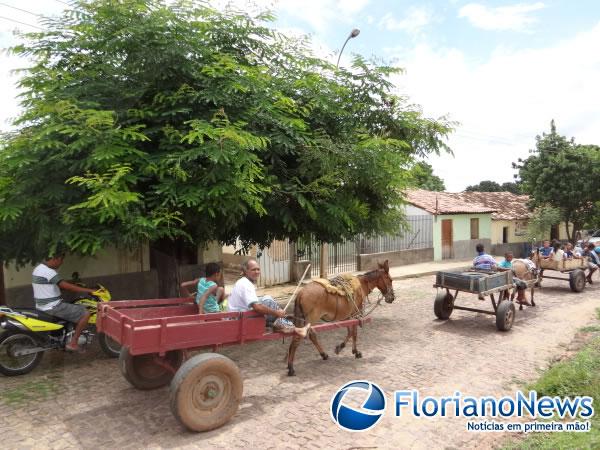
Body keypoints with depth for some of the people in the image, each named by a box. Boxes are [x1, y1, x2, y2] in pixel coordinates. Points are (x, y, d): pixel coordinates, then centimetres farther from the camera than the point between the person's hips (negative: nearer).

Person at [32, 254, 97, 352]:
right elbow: (66, 286, -25)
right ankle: (73, 343, -7)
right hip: (53, 307, -10)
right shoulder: (48, 272, -20)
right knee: (85, 314, -11)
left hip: (41, 307, 11)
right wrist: (88, 290, -21)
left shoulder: (38, 268, 12)